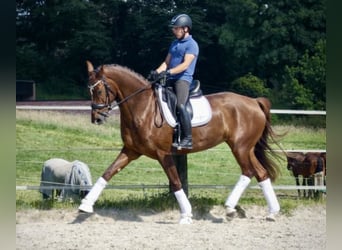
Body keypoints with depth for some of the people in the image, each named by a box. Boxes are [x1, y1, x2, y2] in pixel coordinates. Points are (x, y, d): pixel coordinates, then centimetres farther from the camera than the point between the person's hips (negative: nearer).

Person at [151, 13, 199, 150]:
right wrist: (157, 71, -2)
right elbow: (166, 62, 18)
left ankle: (187, 139, -27)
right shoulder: (174, 44, 20)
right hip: (171, 79, 9)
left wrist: (168, 72, -25)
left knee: (180, 105, -26)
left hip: (183, 79, -9)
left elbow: (185, 65, -16)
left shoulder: (192, 44, -5)